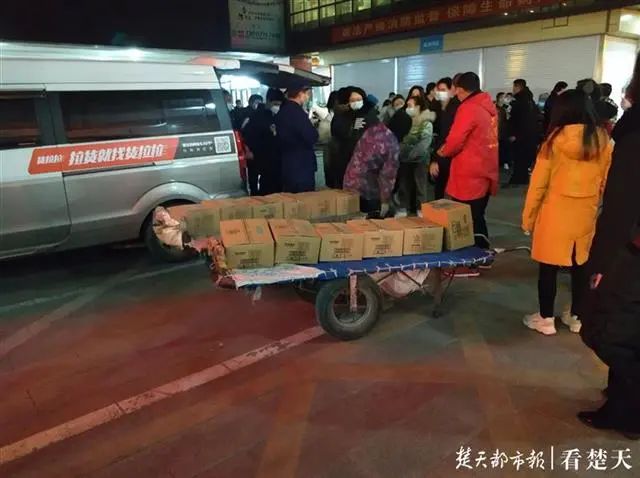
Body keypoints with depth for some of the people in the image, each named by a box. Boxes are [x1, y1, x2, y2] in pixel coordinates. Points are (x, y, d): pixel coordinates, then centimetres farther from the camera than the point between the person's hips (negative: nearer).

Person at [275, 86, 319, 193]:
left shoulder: (282, 110, 10)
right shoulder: (297, 111, -18)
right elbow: (311, 138, -20)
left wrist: (309, 126, 11)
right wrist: (313, 128, -1)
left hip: (286, 165, 10)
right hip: (301, 166, -9)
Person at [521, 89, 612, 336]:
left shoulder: (556, 137, -9)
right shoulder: (603, 139, 0)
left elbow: (538, 182, -8)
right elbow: (606, 182, 5)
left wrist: (528, 216, -1)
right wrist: (595, 206, 17)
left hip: (555, 213, -3)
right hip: (586, 214, 4)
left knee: (549, 267, 7)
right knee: (580, 266, 14)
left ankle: (546, 319, 16)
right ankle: (576, 317, 26)